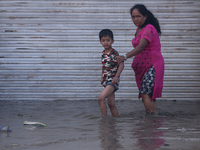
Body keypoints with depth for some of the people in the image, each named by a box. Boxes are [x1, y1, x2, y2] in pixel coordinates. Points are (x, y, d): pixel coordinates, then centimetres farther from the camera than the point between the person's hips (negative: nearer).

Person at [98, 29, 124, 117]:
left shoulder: (114, 53, -12)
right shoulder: (103, 54, 11)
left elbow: (121, 64, -18)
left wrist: (116, 76, -24)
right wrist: (102, 77, 18)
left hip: (112, 80, -8)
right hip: (106, 80, 8)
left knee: (101, 99, -20)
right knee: (111, 104, 10)